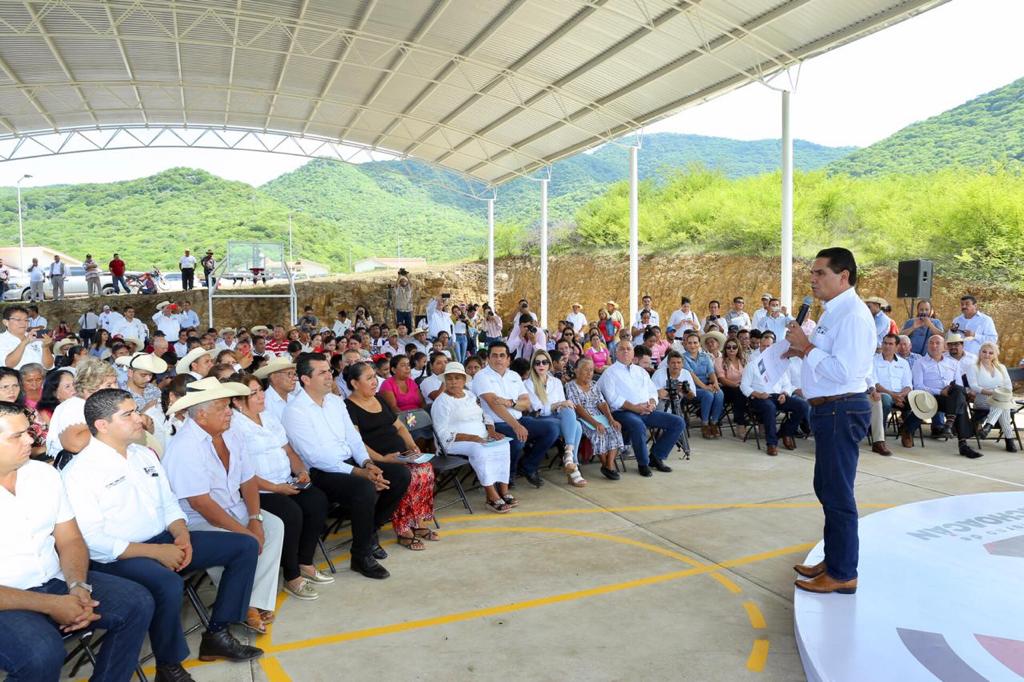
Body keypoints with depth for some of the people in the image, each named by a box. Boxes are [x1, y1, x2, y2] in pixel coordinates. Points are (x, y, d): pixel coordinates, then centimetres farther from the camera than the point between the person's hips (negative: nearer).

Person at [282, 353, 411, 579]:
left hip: (350, 462, 8)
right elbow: (316, 457, -20)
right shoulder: (295, 411, -13)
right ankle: (361, 556, -12)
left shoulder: (335, 401, 10)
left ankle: (370, 530, 12)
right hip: (320, 473, -8)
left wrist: (368, 464, -10)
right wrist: (359, 473, -24)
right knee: (365, 488, -34)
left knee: (401, 474, -7)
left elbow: (353, 438, 11)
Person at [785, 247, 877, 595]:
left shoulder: (852, 315, -18)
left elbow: (844, 370, -25)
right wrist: (803, 351, 6)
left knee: (837, 494, 0)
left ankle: (842, 574, 13)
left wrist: (807, 347, -18)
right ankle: (833, 561, 35)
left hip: (841, 412, -11)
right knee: (826, 488, 20)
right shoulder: (834, 311, 14)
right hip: (829, 410, 11)